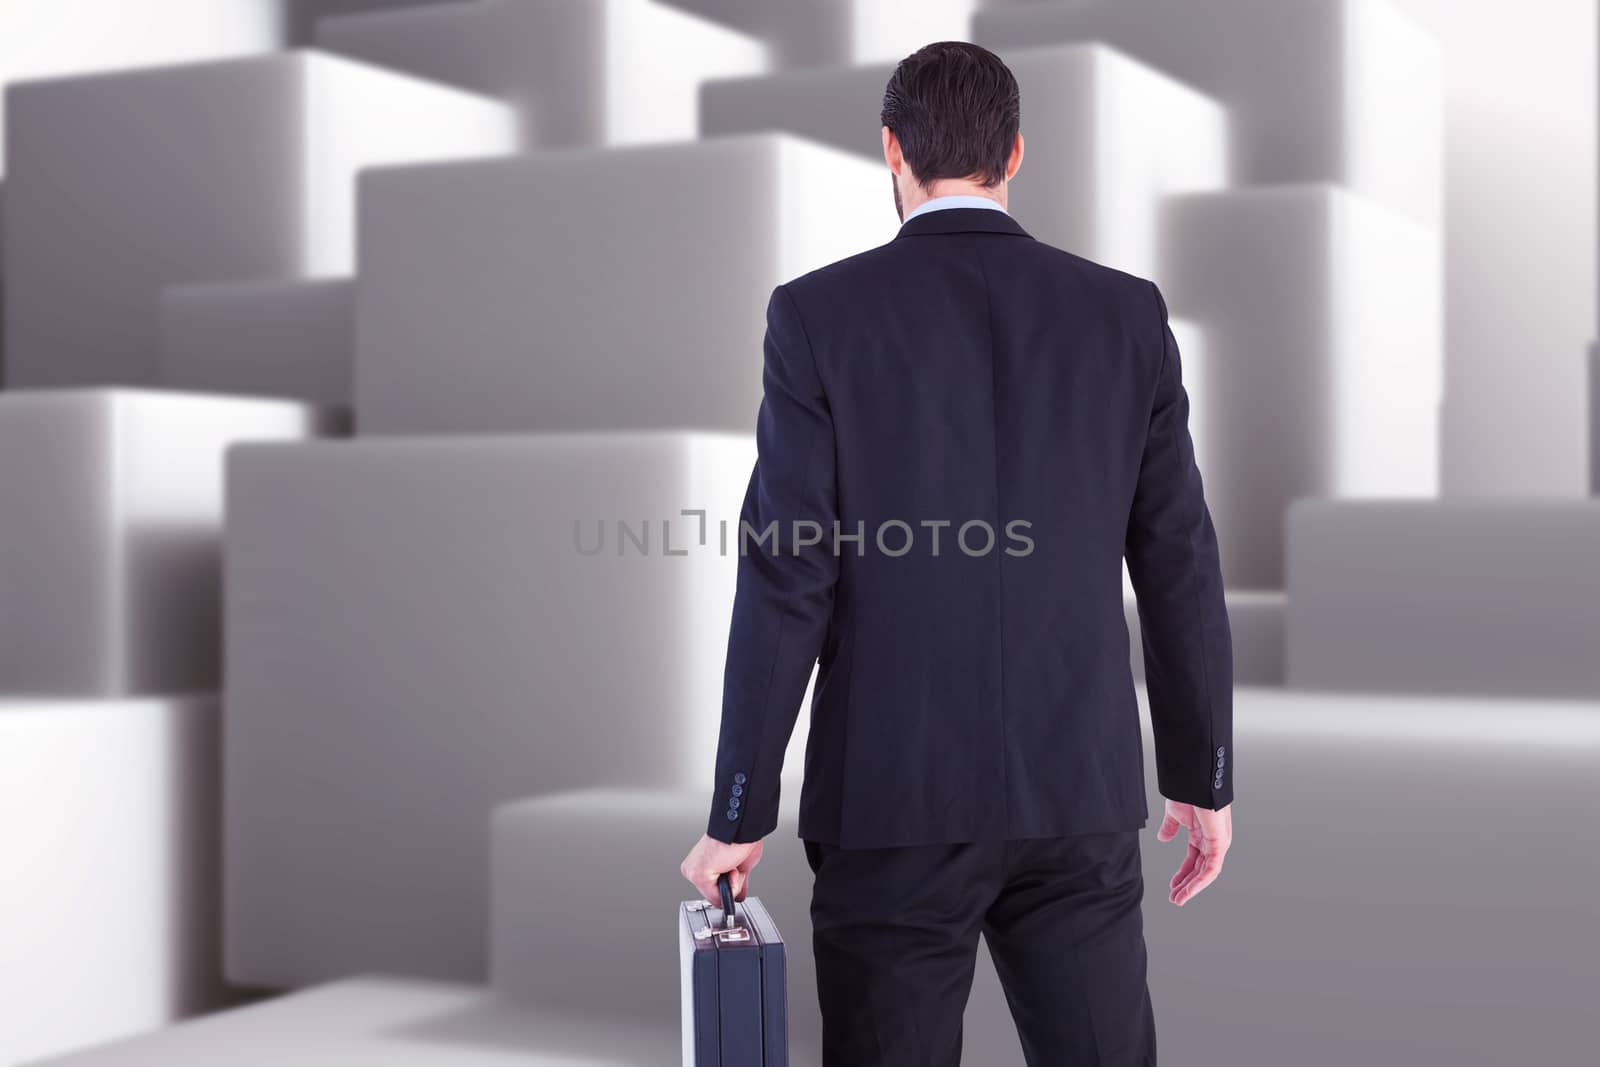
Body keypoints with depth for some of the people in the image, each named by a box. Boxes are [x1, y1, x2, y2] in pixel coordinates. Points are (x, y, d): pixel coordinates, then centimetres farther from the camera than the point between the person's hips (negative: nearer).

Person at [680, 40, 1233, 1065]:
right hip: (1081, 789, 3)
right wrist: (1205, 778, 13)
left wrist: (739, 817, -3)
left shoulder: (820, 314, -6)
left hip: (895, 792, -2)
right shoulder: (1127, 312, 1)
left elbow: (788, 579, -10)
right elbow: (1180, 565, 3)